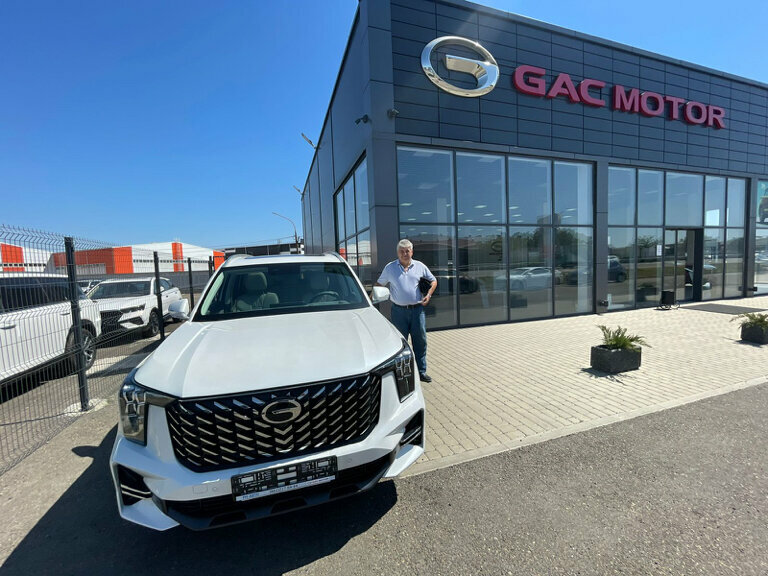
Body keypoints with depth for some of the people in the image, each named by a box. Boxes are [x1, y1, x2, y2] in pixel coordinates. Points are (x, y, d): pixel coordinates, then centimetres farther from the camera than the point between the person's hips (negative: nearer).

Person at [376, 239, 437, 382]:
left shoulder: (420, 266, 8)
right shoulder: (390, 268, 5)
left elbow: (433, 281, 17)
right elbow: (379, 284, 11)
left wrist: (429, 295, 0)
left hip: (417, 309, 1)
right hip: (399, 310, -1)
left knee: (421, 340, 5)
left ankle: (422, 371, 18)